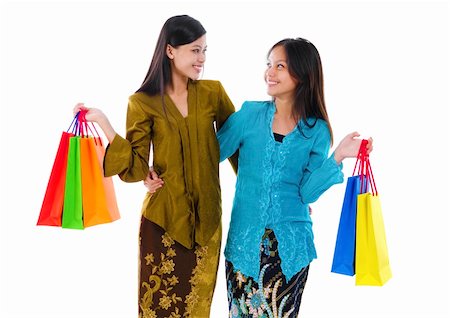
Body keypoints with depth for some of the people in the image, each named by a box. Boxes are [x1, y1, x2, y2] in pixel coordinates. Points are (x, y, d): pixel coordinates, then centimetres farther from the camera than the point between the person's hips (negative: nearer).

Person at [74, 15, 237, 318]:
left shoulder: (213, 92, 2)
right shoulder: (143, 103, -4)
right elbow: (136, 168, -8)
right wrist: (103, 122, -15)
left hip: (206, 216, 2)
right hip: (164, 217, -2)